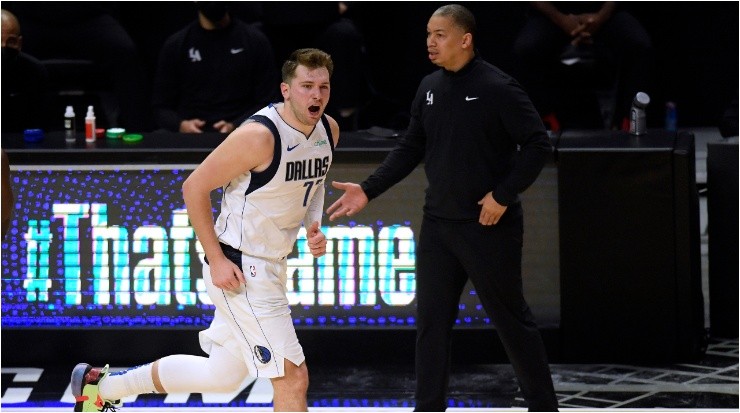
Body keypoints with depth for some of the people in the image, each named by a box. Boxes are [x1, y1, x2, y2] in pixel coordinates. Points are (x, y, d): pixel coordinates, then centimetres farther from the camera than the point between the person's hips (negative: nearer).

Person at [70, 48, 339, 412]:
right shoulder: (259, 135, -23)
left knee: (222, 376, 20)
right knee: (293, 377, -12)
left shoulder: (329, 130, 2)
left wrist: (314, 228, 3)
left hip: (272, 267, 9)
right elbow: (195, 187, -16)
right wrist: (216, 260, -18)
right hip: (239, 271, -9)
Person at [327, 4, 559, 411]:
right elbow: (410, 148, 14)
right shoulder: (429, 87, 7)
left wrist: (504, 195, -18)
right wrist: (368, 189, 6)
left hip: (488, 225, -6)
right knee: (431, 320, 6)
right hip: (437, 224, 6)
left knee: (510, 317, 3)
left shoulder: (497, 87, -13)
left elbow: (538, 144, -13)